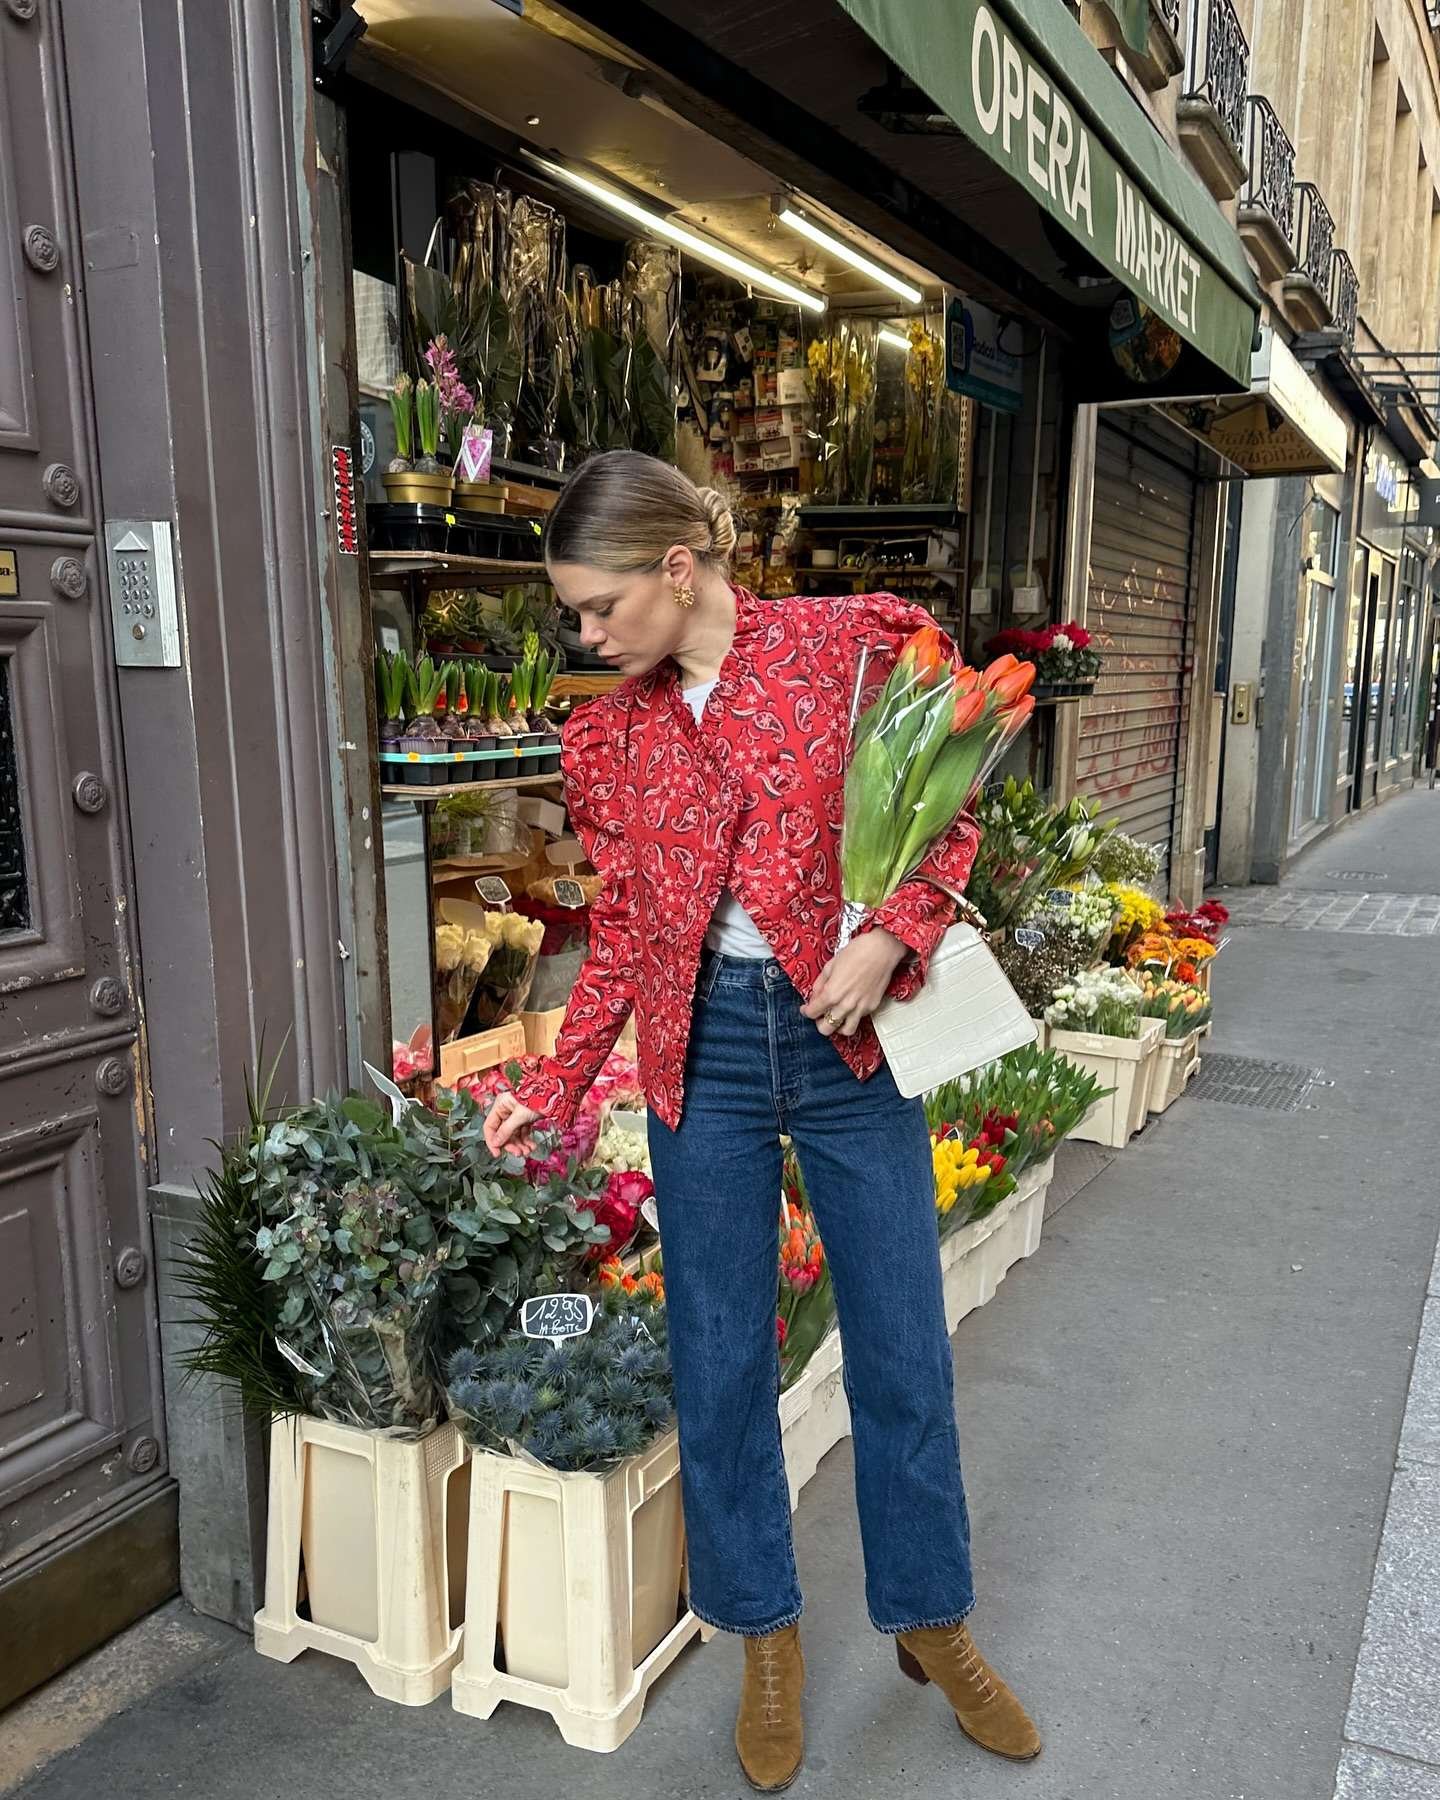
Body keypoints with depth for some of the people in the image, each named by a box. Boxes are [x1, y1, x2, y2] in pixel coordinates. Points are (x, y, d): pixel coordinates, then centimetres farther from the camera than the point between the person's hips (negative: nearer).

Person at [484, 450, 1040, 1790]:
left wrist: (888, 937, -16)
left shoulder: (856, 644, -5)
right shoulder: (607, 736, 4)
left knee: (902, 1348, 11)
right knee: (719, 1355, 10)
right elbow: (621, 929, 8)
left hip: (851, 1036, -1)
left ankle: (930, 1618, 36)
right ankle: (764, 1632, 34)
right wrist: (557, 1085, 5)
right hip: (703, 1048, 2)